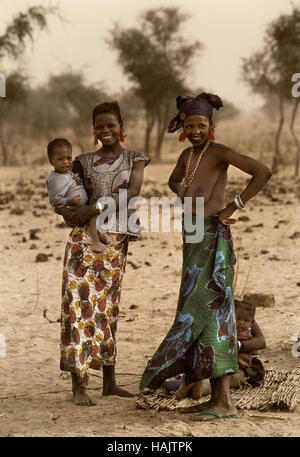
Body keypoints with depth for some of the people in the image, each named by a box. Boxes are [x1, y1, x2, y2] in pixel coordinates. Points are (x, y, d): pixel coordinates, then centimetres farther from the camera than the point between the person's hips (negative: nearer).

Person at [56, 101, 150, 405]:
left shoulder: (134, 160, 8)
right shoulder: (84, 162, 11)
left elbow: (133, 192, -9)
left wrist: (96, 208, -20)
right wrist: (68, 211, -8)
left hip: (116, 240, 1)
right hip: (84, 238, -1)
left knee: (108, 306, 6)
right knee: (81, 303, -8)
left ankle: (109, 382, 14)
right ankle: (79, 384, -9)